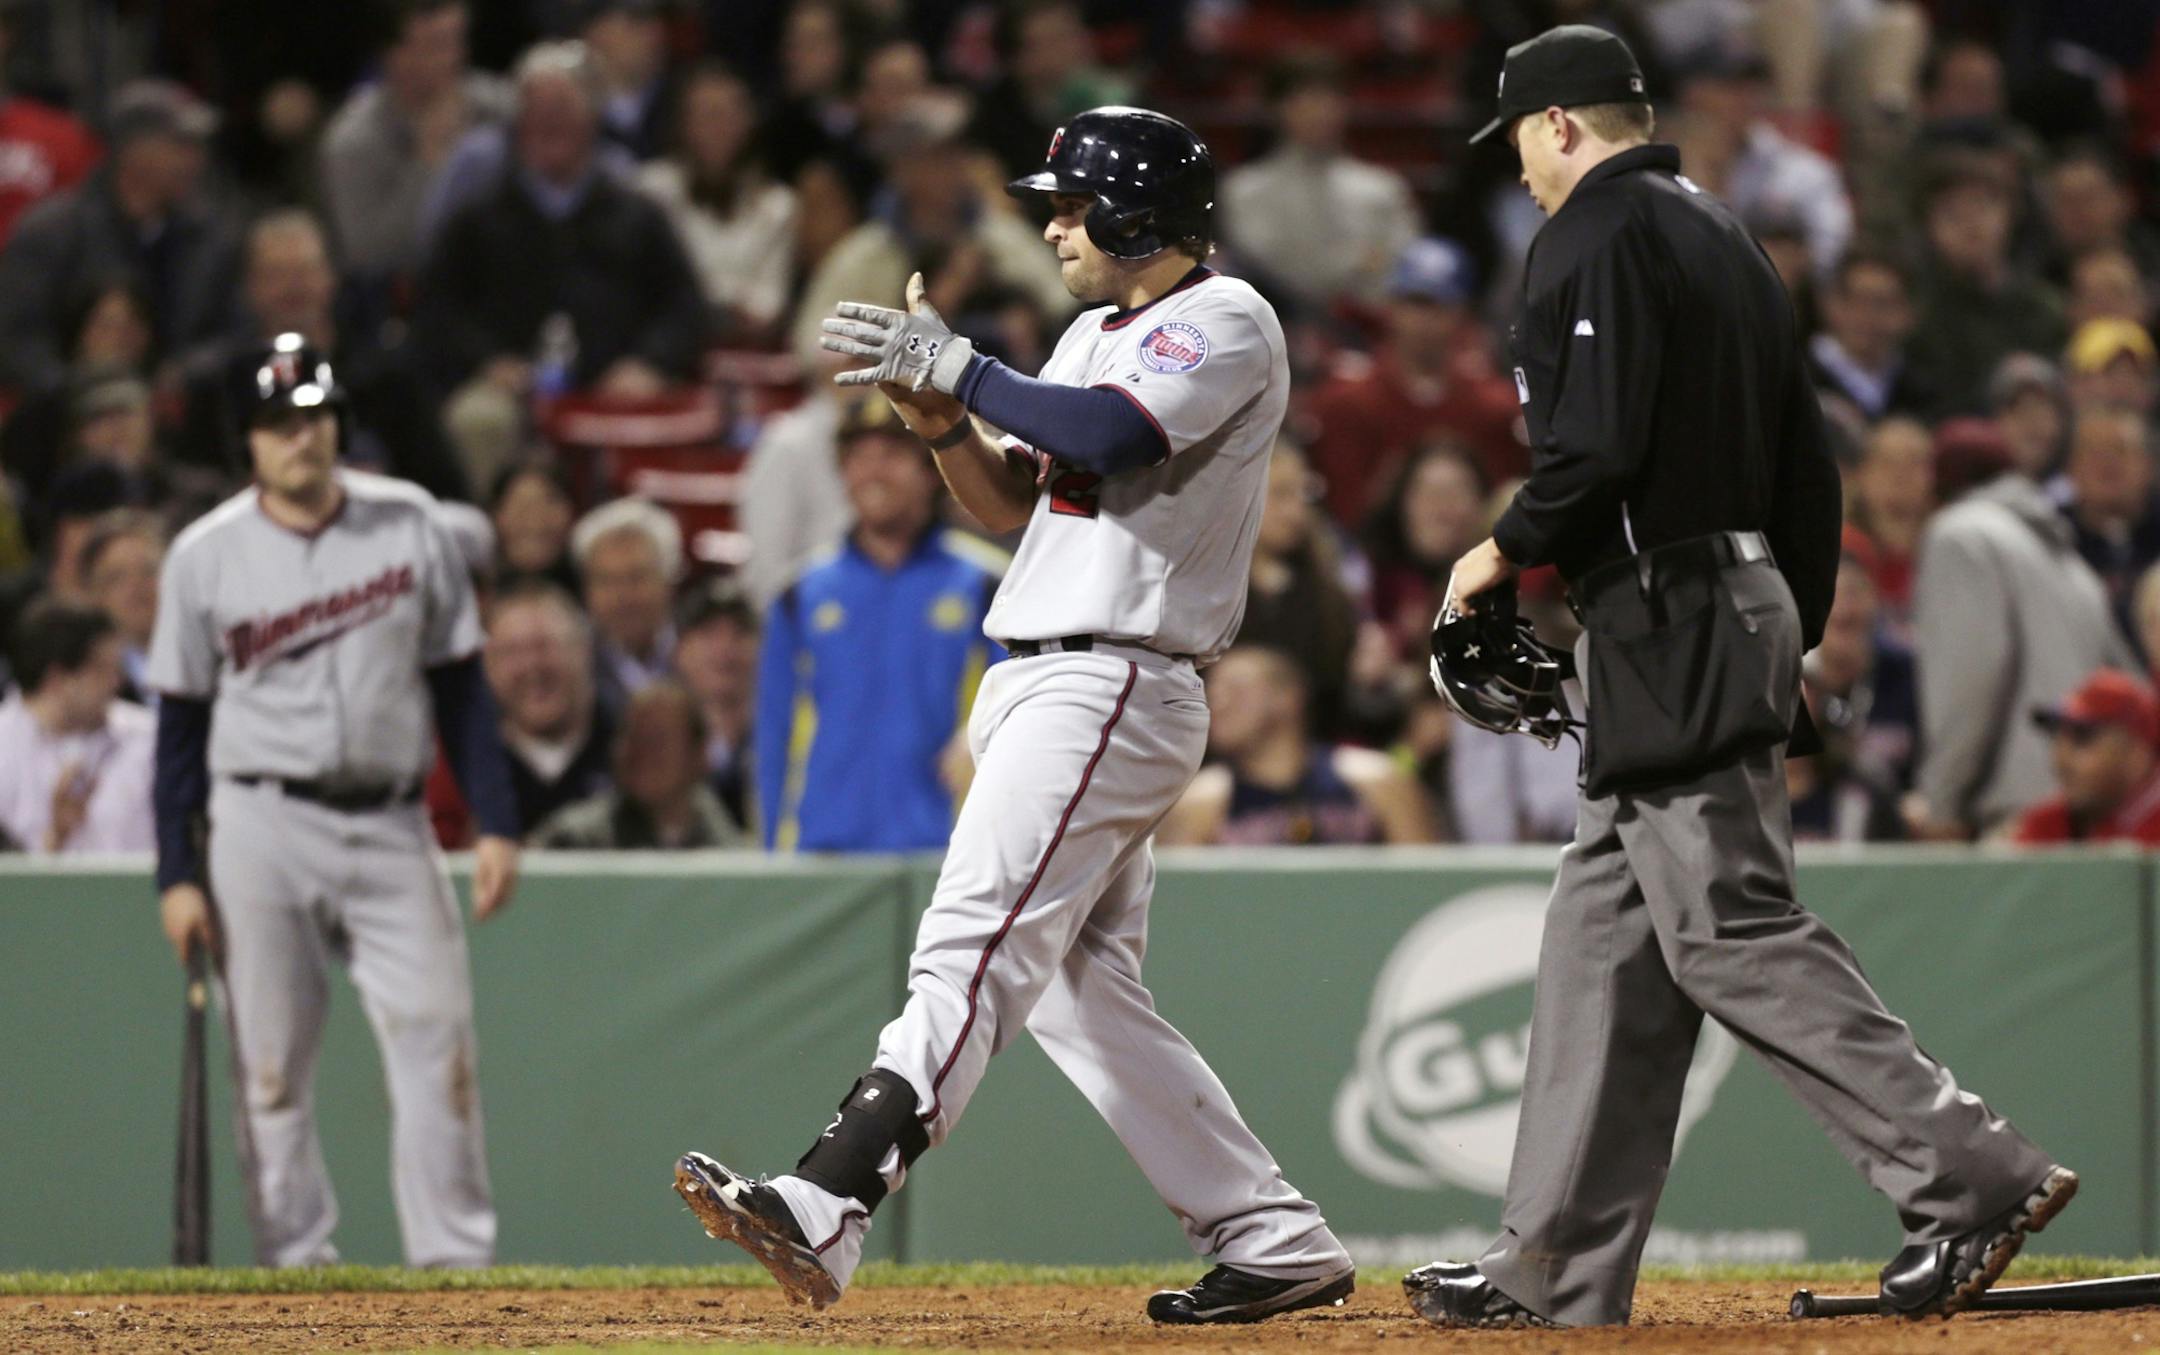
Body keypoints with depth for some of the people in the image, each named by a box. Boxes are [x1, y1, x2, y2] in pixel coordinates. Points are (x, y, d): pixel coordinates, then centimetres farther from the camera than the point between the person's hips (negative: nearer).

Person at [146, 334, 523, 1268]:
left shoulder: (408, 525, 4)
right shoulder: (206, 555, 0)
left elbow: (459, 688, 7)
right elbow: (181, 727, 4)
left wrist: (494, 824, 0)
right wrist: (176, 876, -1)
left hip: (390, 829, 1)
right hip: (262, 829, -1)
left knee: (436, 1041, -7)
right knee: (271, 1065, 0)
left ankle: (456, 1263, -5)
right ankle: (296, 1267, 7)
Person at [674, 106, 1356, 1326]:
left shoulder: (1225, 322, -7)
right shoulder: (1097, 335, 22)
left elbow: (1103, 436, -24)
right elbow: (1012, 501, 23)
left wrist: (963, 368, -15)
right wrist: (944, 418, 4)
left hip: (1110, 692, -11)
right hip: (1038, 691, 11)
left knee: (973, 957, -21)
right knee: (1081, 994, 11)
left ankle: (825, 1211, -34)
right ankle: (1278, 1243, 14)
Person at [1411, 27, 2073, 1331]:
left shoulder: (1598, 235, -9)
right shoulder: (1726, 237, 20)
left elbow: (1598, 446, -21)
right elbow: (1808, 466, 20)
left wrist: (1508, 551, -5)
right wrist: (1791, 651, 22)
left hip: (1669, 623, -10)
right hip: (1748, 611, 10)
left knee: (1734, 932, -12)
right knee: (1606, 938, 11)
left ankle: (1969, 1174, -17)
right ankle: (1562, 1268, 11)